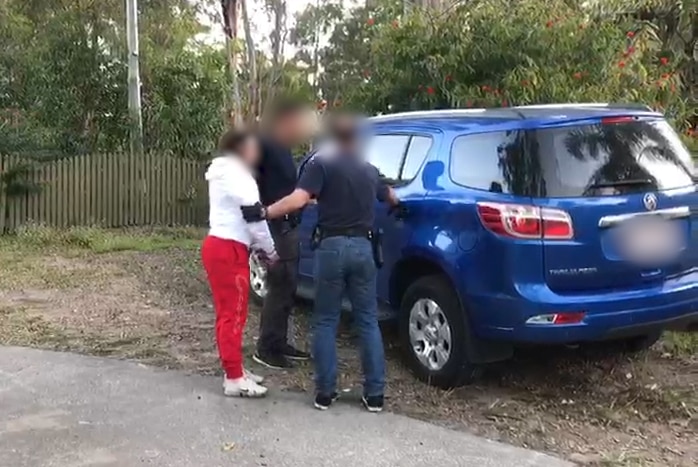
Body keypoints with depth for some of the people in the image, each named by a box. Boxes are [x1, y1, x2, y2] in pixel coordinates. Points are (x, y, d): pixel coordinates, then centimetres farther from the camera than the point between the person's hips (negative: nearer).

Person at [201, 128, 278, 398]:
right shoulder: (238, 177, -13)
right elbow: (255, 218, -14)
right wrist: (271, 250, -2)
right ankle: (234, 380, -4)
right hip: (229, 250, -11)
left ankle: (234, 370, 24)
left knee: (227, 313, 15)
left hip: (218, 245, 11)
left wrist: (258, 247, 16)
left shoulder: (224, 175, 18)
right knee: (234, 315, -7)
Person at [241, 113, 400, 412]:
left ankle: (325, 392, 8)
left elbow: (298, 200, -18)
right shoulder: (369, 170, 15)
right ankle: (375, 394, 9)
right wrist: (394, 201, 58)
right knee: (368, 321, 8)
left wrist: (263, 212, -11)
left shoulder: (321, 164, -3)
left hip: (332, 246, -4)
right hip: (363, 247, 4)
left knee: (325, 322, 7)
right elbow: (391, 198, 36)